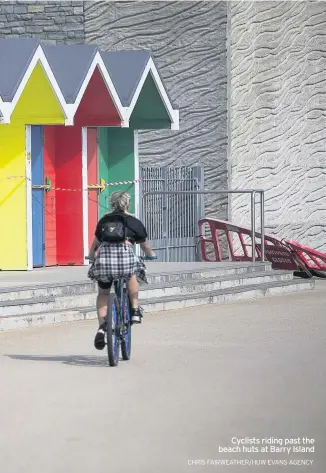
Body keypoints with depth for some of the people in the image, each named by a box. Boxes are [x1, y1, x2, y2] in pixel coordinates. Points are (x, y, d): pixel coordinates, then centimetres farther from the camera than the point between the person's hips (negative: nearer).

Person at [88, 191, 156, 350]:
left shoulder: (104, 221, 26)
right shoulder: (133, 221, 21)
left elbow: (94, 246, 30)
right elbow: (145, 248, 32)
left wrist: (92, 257, 50)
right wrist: (152, 255, 53)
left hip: (104, 256, 2)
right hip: (124, 254, -2)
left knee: (103, 293, 21)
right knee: (132, 273, 33)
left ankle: (102, 326, 2)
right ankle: (135, 310, 26)